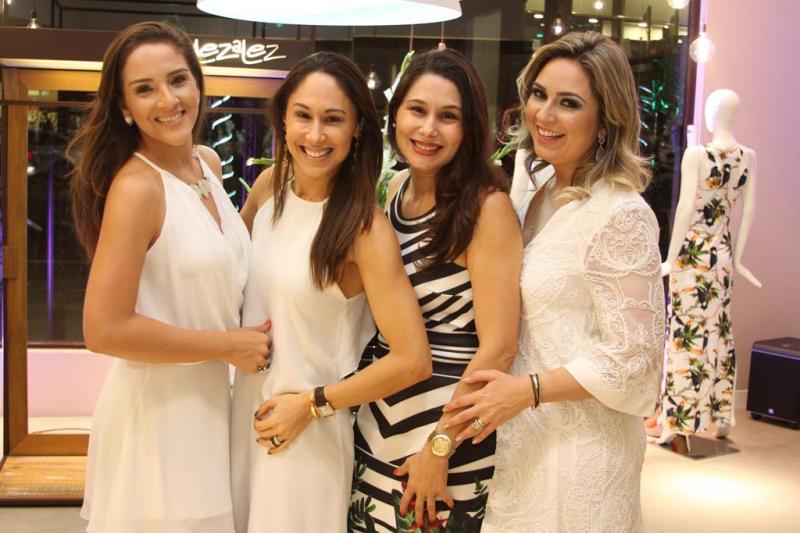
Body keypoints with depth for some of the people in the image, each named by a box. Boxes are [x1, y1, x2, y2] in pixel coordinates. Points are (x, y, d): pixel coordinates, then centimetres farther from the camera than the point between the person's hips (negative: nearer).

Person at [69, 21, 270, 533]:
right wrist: (229, 346, -18)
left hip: (210, 396, 8)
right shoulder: (137, 187, -22)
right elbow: (105, 330, -26)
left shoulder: (209, 163, 2)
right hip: (159, 408, -7)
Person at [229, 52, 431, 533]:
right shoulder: (269, 186, -4)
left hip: (310, 433, -6)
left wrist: (312, 404, -14)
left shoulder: (364, 227, -22)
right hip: (247, 407, 6)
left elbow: (413, 360, -23)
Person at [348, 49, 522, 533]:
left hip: (453, 423, -6)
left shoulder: (486, 205, -17)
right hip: (381, 419, 6)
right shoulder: (394, 188, 3)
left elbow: (498, 347, -19)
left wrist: (440, 447, -16)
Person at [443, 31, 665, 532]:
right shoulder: (545, 197, 7)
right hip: (526, 434, 8)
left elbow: (632, 360, -18)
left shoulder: (622, 215, -19)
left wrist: (529, 389, -18)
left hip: (580, 448, -7)